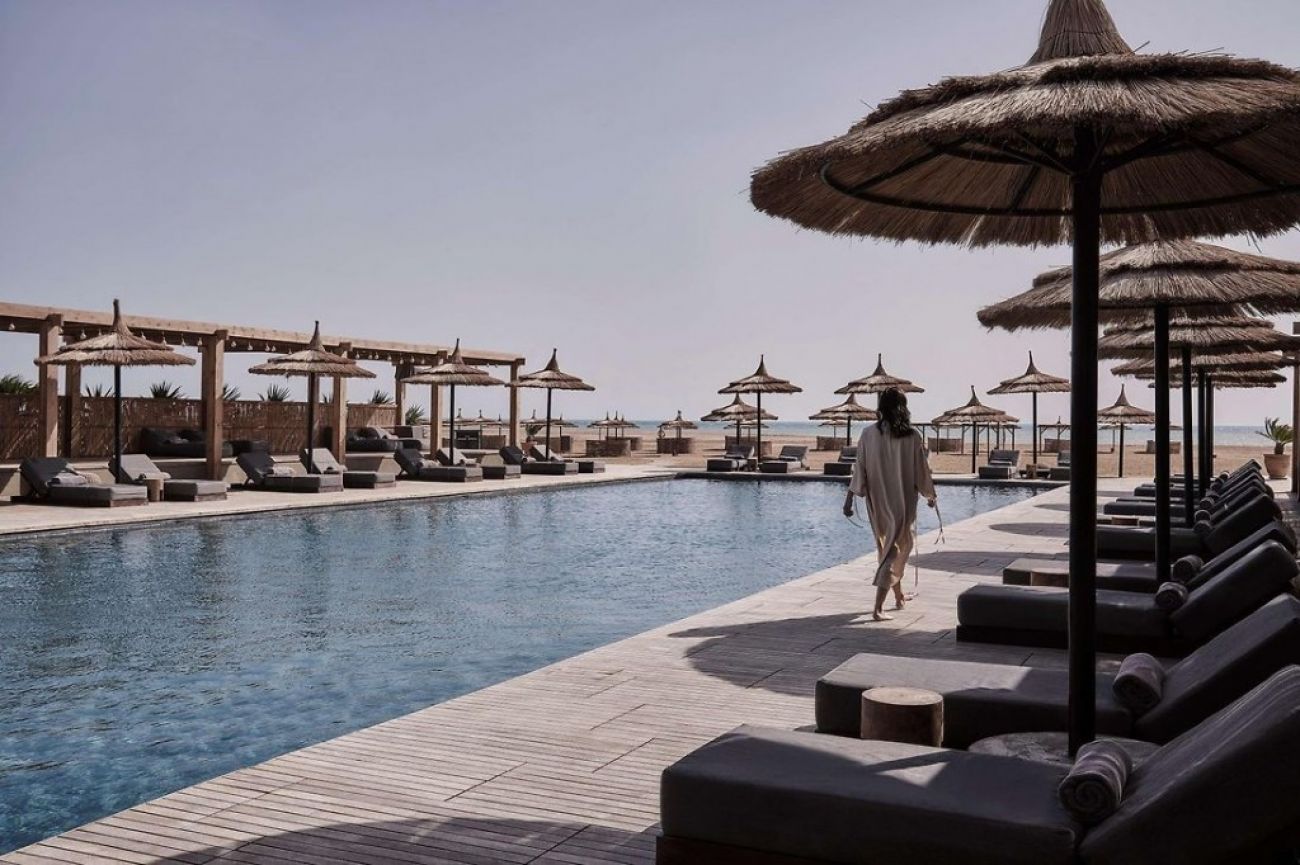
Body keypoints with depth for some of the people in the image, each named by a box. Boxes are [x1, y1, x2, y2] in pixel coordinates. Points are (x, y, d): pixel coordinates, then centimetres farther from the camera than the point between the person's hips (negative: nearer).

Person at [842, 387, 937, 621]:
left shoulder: (868, 433, -6)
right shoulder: (912, 436, -10)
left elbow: (859, 468, -5)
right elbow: (922, 470, -1)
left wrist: (849, 499, 0)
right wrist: (930, 495, 15)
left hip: (876, 501, 3)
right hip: (903, 502, -3)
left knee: (886, 547, 21)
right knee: (896, 549, 2)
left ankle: (899, 597, 36)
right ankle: (878, 608, -9)